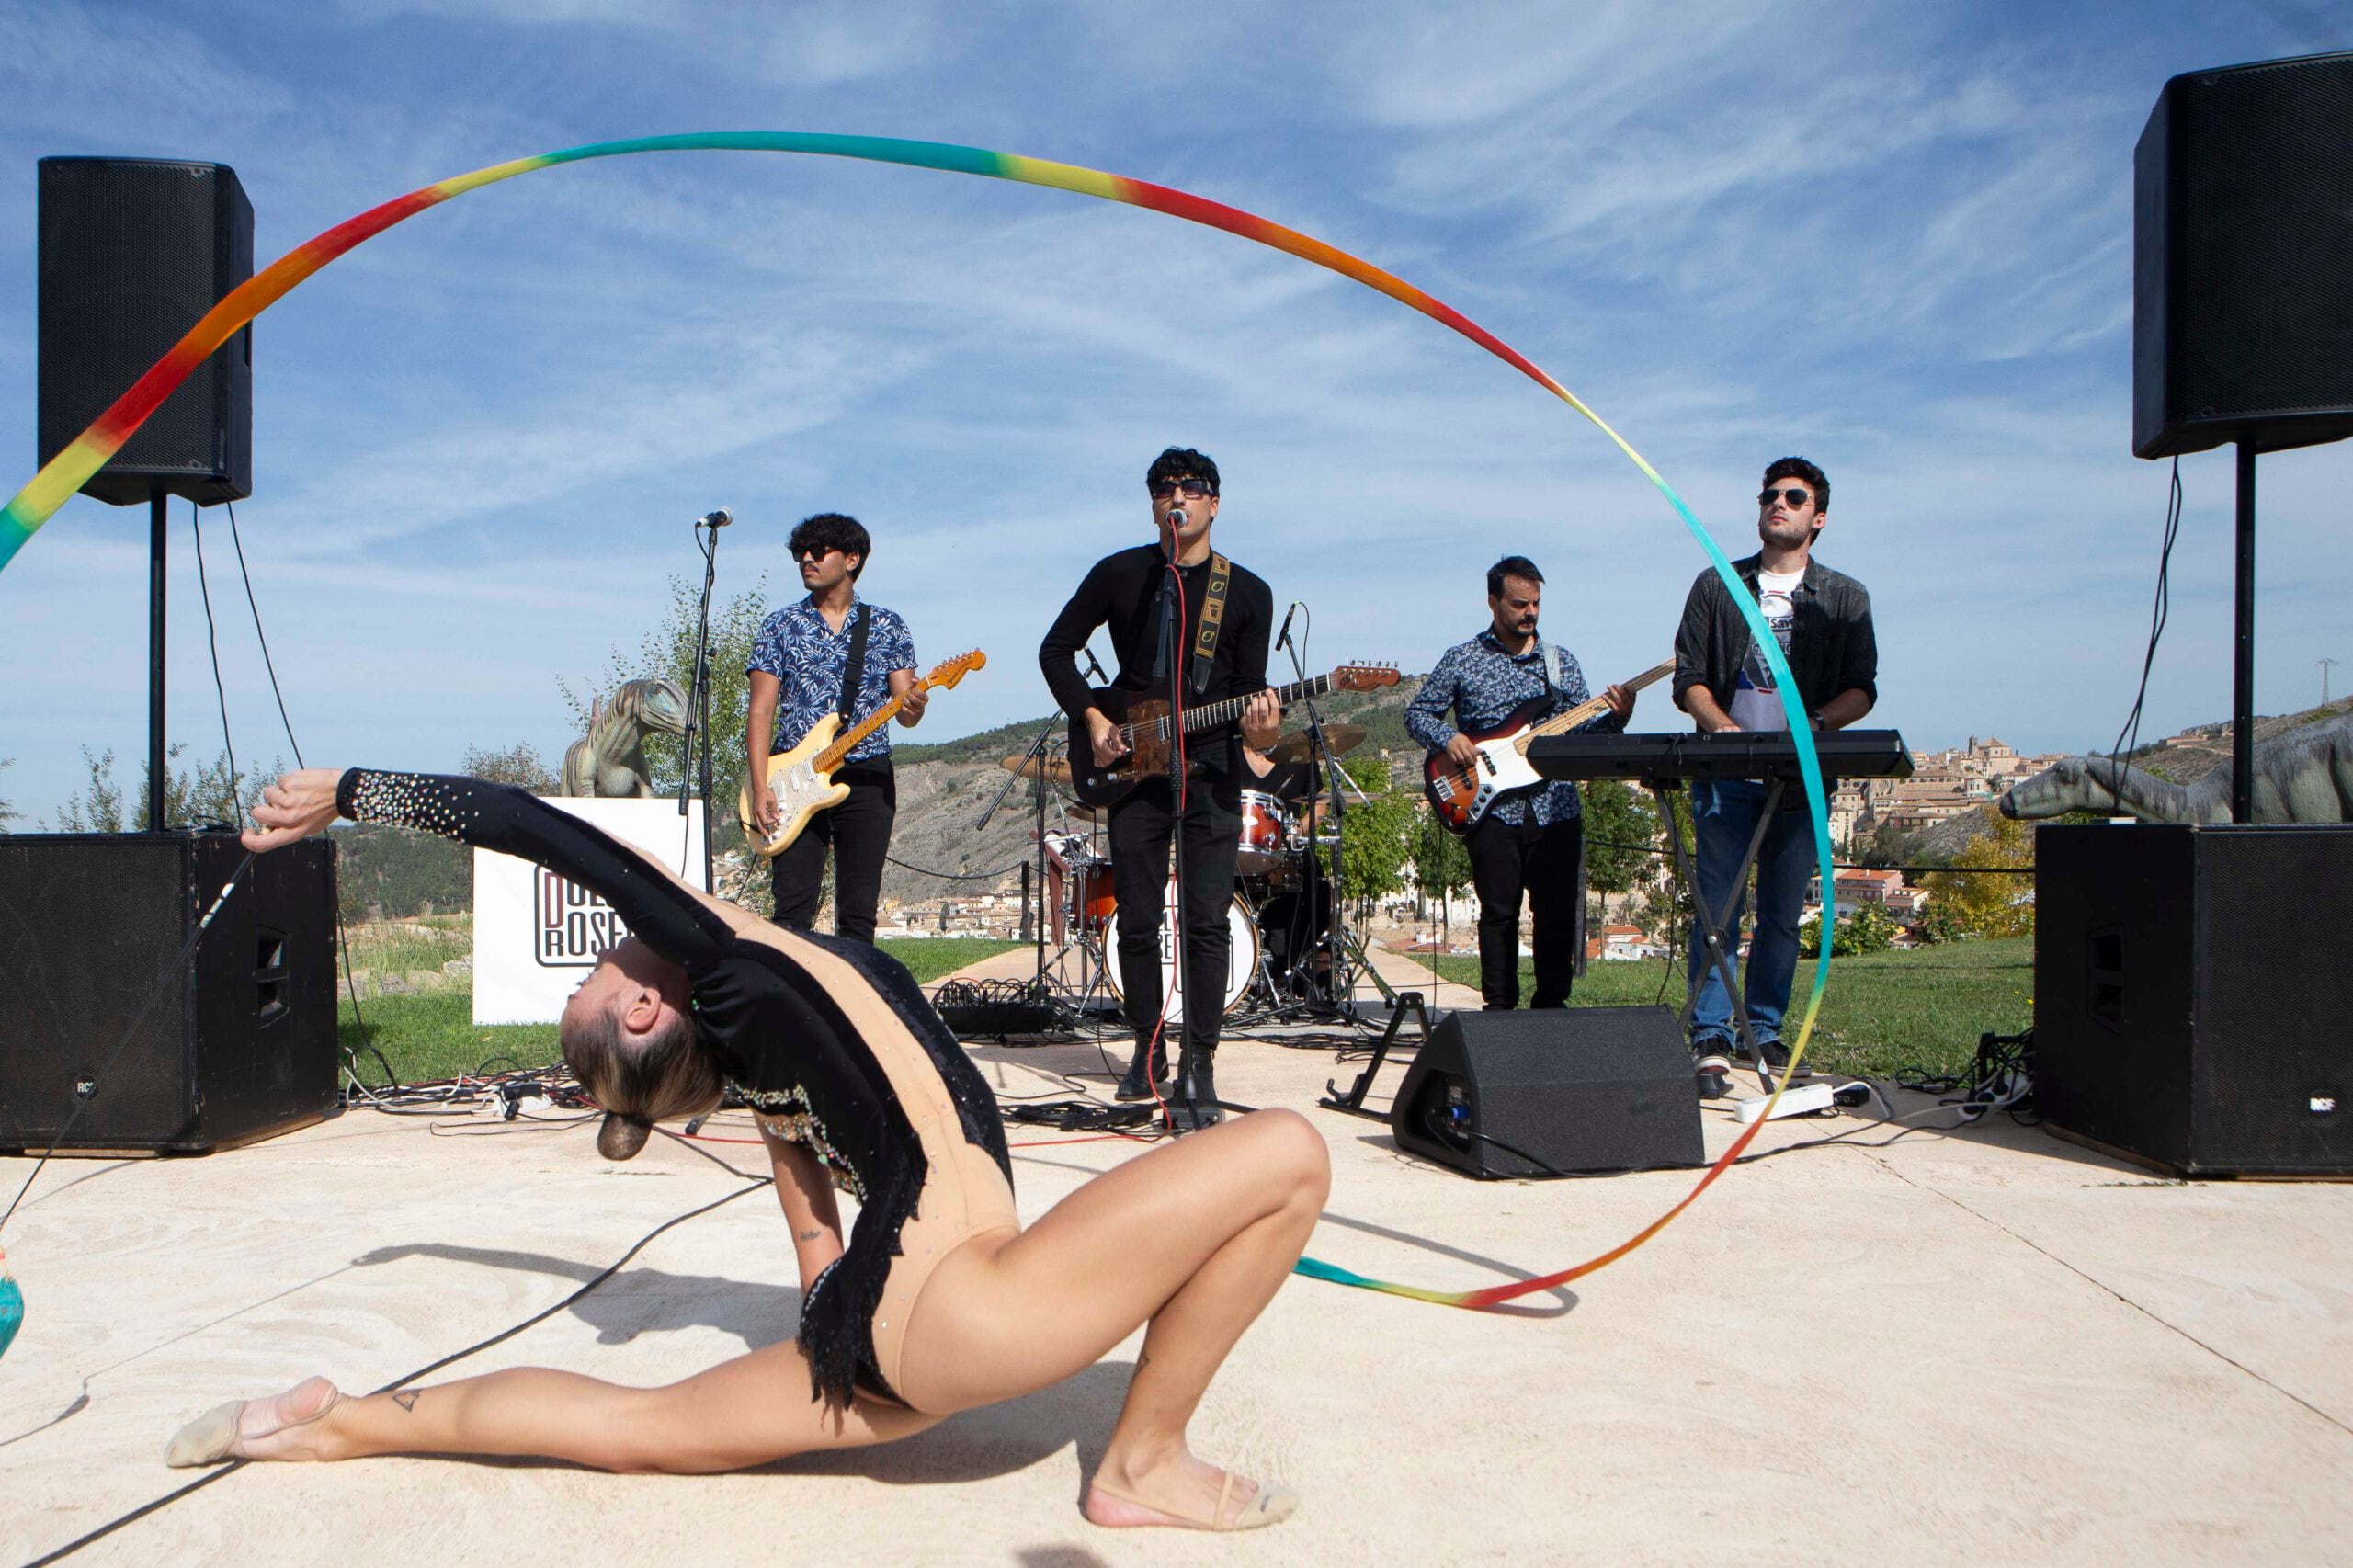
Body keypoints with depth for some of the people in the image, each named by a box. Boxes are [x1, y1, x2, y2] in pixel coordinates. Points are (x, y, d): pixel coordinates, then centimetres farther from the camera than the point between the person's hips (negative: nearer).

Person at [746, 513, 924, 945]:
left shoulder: (887, 627, 9)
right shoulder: (780, 626, 7)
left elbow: (904, 712, 4)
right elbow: (761, 711, 1)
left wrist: (913, 707, -22)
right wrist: (760, 788, -10)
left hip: (866, 779, 1)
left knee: (858, 915, 2)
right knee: (792, 913, -6)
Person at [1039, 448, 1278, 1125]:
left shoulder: (1248, 593, 4)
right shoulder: (1119, 575, 4)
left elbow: (1251, 686, 4)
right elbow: (1056, 649, 10)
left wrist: (1260, 730, -18)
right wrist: (1092, 719, -2)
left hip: (1210, 768, -1)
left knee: (1207, 923, -8)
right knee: (1137, 922, 6)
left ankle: (1199, 1065, -2)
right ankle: (1150, 1052, 22)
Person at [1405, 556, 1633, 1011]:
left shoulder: (1561, 661, 13)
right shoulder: (1462, 659, 6)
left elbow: (1583, 731, 11)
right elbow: (1417, 714, 8)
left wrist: (1615, 717, -9)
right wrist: (1449, 737, -11)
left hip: (1557, 809, 2)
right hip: (1492, 809, -2)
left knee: (1559, 914, 2)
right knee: (1499, 913, 1)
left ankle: (1550, 1002, 15)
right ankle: (1499, 1007, 12)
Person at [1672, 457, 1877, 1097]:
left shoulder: (1845, 599, 12)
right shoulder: (1717, 587, 11)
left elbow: (1862, 689, 5)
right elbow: (1689, 679, 6)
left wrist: (1815, 724, -15)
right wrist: (1727, 728, -13)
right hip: (1725, 775, -1)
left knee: (1783, 913, 5)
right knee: (1719, 907, -8)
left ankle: (1765, 1030, 16)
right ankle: (1710, 1039, -7)